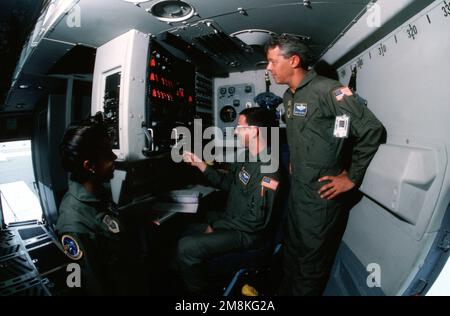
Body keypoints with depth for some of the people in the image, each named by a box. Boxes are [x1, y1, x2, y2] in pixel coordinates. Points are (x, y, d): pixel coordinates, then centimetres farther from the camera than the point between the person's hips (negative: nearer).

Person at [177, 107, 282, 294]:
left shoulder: (268, 170, -26)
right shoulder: (247, 157, 5)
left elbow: (256, 220, -27)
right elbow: (226, 182, 15)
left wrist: (216, 227, -18)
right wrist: (199, 164, 7)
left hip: (245, 233, -10)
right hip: (231, 219, 10)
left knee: (186, 247, -20)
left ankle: (199, 291, 8)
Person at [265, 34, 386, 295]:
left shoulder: (327, 89, -17)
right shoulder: (289, 96, 10)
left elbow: (372, 129, -18)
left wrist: (352, 178, -14)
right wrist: (294, 162, 12)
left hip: (322, 194, -8)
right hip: (297, 190, 8)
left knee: (312, 260, 9)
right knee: (291, 252, 23)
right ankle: (285, 291, 44)